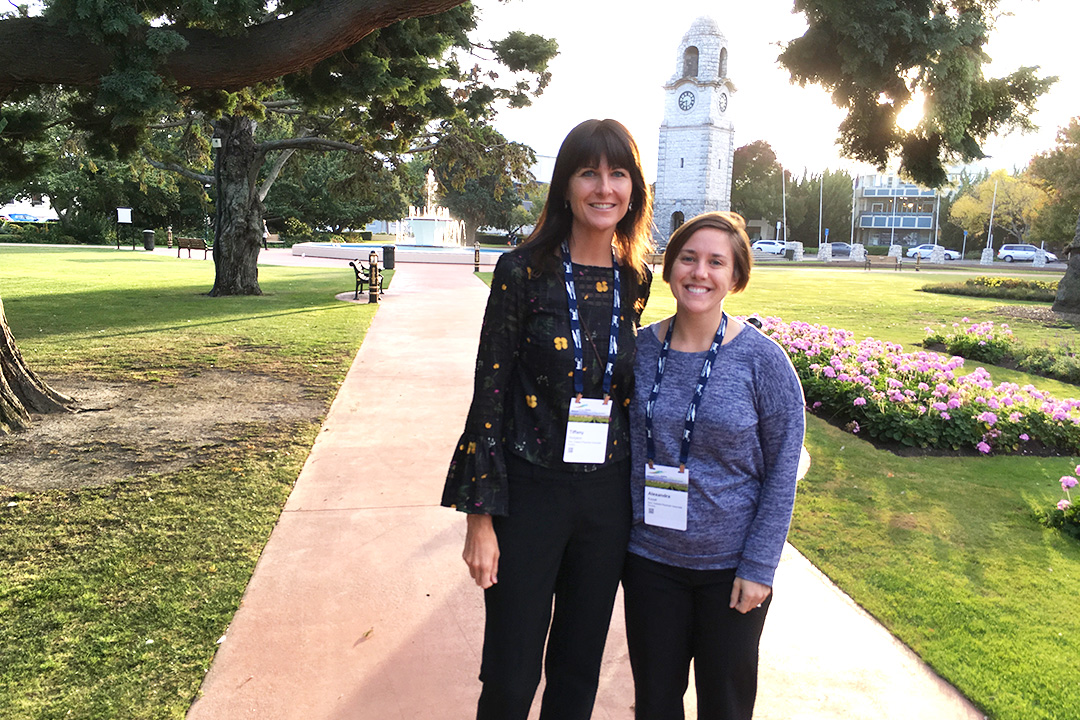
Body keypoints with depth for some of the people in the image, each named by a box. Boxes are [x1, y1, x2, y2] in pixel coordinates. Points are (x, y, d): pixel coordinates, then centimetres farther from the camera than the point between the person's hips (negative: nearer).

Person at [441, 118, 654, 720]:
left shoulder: (636, 280, 3)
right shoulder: (524, 271, -10)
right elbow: (489, 394, -9)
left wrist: (638, 499, 13)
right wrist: (480, 516, -11)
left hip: (607, 496, 4)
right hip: (529, 492, -4)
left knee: (580, 669, 19)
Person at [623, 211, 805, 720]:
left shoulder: (763, 360, -12)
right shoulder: (640, 349, -5)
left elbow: (783, 472, -8)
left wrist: (759, 567, -10)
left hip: (730, 565, -2)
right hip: (649, 558, 2)